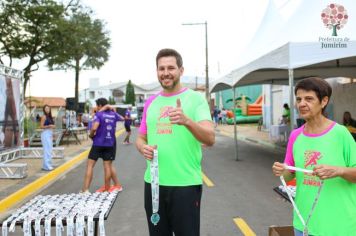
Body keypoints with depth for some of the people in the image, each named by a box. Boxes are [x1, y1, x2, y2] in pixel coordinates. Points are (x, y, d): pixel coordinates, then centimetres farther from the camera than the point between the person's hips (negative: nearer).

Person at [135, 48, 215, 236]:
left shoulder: (195, 98, -6)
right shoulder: (150, 102, 10)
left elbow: (210, 139, -17)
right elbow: (140, 138, 16)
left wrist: (186, 121, -36)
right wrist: (143, 148, -7)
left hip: (186, 184, -4)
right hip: (153, 183, 5)